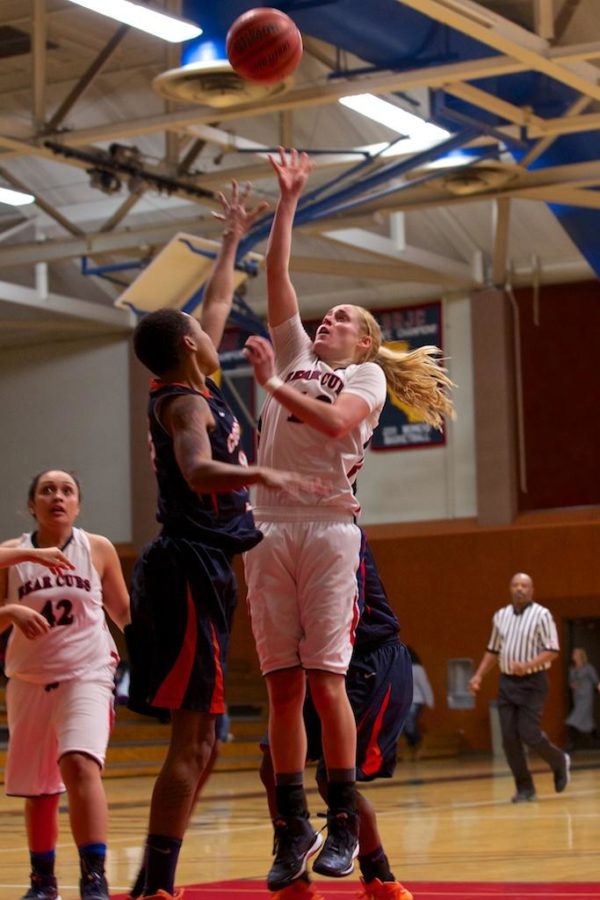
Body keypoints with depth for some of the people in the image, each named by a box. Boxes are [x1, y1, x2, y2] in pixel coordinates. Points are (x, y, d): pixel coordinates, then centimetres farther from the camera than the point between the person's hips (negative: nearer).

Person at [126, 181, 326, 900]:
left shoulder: (186, 391, 16)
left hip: (195, 566, 10)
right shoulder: (186, 402, -10)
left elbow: (216, 306, 32)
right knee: (190, 739, -12)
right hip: (191, 568, -10)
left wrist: (231, 240, 40)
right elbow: (199, 471, -32)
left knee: (199, 741, 10)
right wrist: (259, 475, -48)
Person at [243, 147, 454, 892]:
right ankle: (292, 829, 4)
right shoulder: (294, 357, 23)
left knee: (325, 680, -8)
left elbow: (334, 421, -11)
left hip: (328, 527, -4)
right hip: (270, 528, 4)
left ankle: (343, 823, -2)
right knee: (282, 685, 1)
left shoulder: (366, 377, 10)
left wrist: (272, 385, -6)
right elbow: (276, 278, 19)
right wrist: (288, 201, 18)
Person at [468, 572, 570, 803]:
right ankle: (525, 788, 9)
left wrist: (528, 665, -26)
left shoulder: (542, 615, -8)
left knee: (529, 734, -11)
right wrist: (479, 675, 8)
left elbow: (552, 651, -12)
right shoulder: (500, 616, 10)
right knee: (509, 738, -1)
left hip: (532, 682, -5)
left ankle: (560, 762, 19)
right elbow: (493, 650, 19)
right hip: (507, 682, 5)